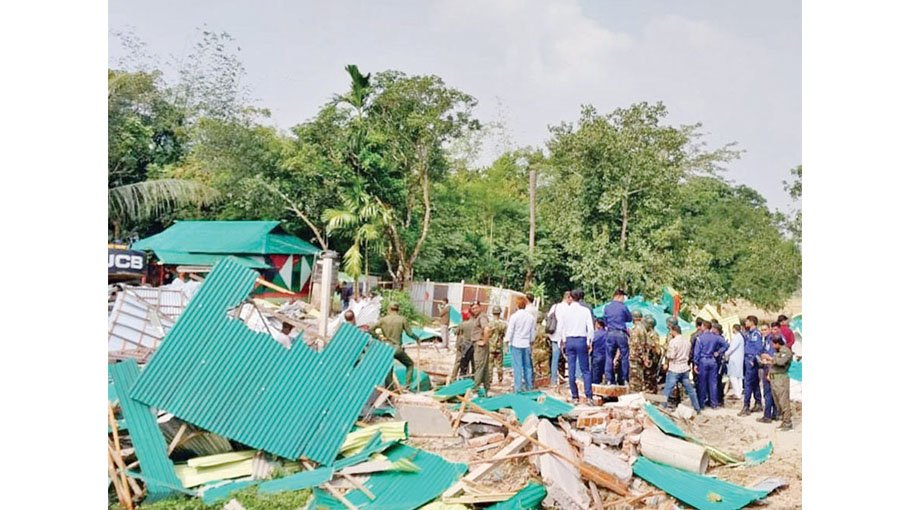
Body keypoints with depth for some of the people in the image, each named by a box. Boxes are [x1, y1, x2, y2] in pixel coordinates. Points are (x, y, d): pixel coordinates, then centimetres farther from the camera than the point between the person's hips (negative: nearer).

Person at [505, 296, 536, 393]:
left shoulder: (514, 316, -12)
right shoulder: (531, 317, 1)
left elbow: (510, 330, -9)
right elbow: (533, 331, 10)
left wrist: (507, 340, 4)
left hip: (516, 344, -4)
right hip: (526, 344, 4)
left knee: (517, 367, 0)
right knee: (527, 366, 13)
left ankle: (518, 388, 2)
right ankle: (529, 386, 19)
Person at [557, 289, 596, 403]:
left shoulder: (565, 311, 1)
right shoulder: (585, 310, -4)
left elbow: (559, 328, 2)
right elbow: (591, 328, -6)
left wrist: (562, 340, 17)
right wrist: (589, 342, 5)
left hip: (569, 340, 1)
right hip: (581, 340, -1)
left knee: (571, 369, 6)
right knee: (585, 370, 2)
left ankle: (575, 396, 9)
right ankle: (589, 396, -4)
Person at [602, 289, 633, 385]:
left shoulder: (606, 307, 5)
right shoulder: (623, 307, -4)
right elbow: (630, 319, 9)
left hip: (610, 334, 3)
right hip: (621, 334, -3)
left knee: (609, 357, 7)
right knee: (624, 357, 6)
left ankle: (610, 379, 7)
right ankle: (623, 379, 8)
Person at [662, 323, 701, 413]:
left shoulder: (673, 342, -13)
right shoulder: (687, 342, 8)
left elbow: (670, 357, -14)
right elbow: (689, 355, 13)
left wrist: (667, 365, 2)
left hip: (674, 369, -6)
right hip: (685, 368, 6)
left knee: (667, 389, -3)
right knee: (690, 389, 14)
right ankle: (697, 408, 20)